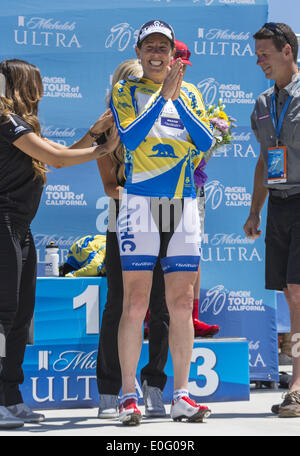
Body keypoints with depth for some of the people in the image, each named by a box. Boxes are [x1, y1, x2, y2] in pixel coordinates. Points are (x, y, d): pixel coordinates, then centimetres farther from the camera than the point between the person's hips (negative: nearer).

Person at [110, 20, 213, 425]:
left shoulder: (190, 94, 13)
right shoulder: (126, 93, 5)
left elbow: (206, 141, -3)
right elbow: (131, 137, -13)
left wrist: (178, 97, -12)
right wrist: (163, 94, -18)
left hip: (183, 208, 3)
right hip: (141, 205, -3)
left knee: (182, 304, 2)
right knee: (136, 303, -6)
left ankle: (181, 396, 7)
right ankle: (128, 396, -1)